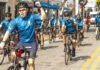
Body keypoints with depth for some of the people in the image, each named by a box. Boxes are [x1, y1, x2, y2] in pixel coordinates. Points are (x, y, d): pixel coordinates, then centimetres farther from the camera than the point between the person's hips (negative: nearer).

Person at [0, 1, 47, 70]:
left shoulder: (32, 17, -12)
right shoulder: (15, 21, -12)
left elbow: (44, 17, -21)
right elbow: (8, 31, -20)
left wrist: (40, 7, -31)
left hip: (32, 43, -2)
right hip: (22, 42, 2)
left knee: (31, 63, -12)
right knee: (13, 55, -19)